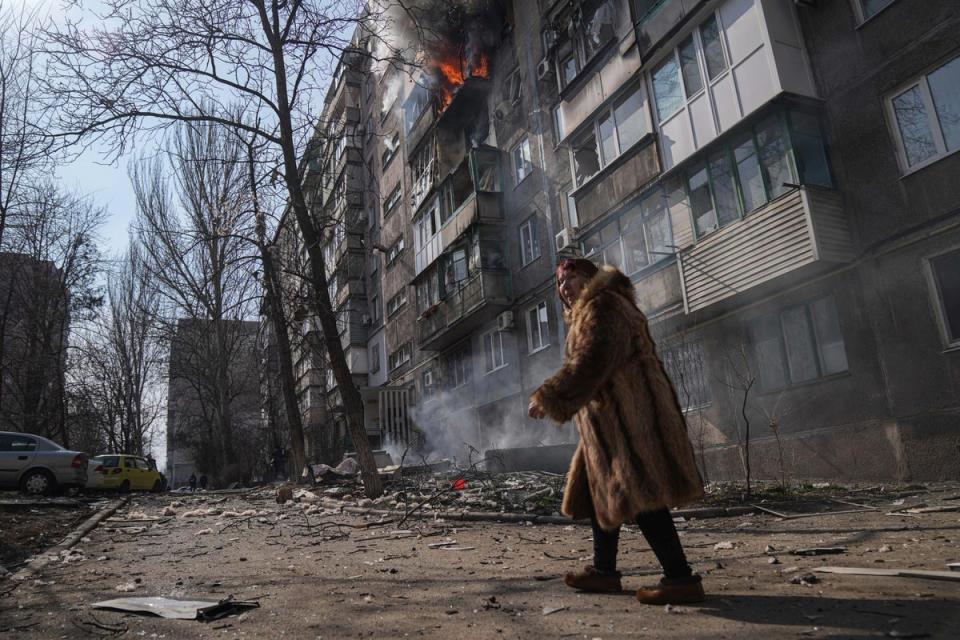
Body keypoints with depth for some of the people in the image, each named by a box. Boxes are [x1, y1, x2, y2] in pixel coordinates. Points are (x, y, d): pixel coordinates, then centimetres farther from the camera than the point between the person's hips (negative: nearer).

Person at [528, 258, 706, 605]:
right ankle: (604, 570, 20)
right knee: (601, 493, 13)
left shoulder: (602, 306, -8)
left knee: (637, 495, -11)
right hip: (611, 420, 11)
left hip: (624, 415, -11)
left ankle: (681, 578, -8)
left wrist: (547, 397, -23)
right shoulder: (587, 313, 24)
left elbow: (590, 362, -22)